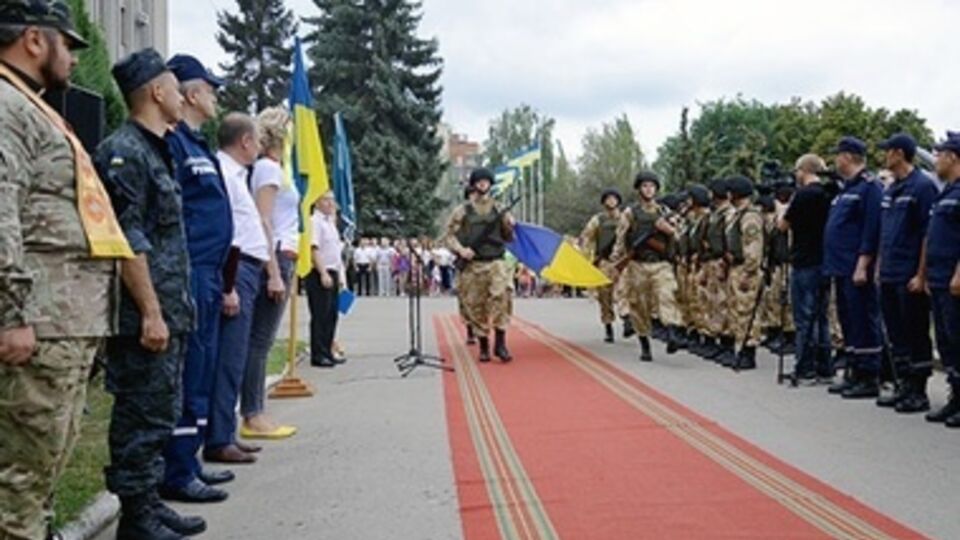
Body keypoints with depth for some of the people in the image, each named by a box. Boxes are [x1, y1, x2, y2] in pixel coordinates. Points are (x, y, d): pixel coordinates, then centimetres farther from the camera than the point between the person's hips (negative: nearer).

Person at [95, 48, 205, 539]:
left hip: (168, 314, 10)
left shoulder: (153, 152, 19)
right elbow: (127, 240, -18)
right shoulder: (124, 152, -12)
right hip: (146, 317, -10)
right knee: (141, 418, -2)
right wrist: (150, 312, -20)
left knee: (157, 416, 15)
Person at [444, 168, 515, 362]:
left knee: (501, 295, -24)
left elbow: (508, 238, 18)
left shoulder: (499, 209, 11)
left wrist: (509, 226, -4)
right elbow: (449, 235, 7)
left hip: (496, 262, 0)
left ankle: (500, 343, -18)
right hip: (472, 265, 0)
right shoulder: (462, 211, 6)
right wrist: (460, 249, -11)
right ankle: (484, 347, 19)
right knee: (476, 306, 3)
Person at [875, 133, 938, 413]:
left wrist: (921, 275, -17)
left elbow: (929, 235, -14)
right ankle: (903, 388, 22)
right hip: (889, 277, 8)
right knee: (896, 336, 13)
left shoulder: (923, 186, -11)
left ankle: (919, 393, 8)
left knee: (916, 336, 0)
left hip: (910, 278, -8)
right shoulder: (890, 190, 14)